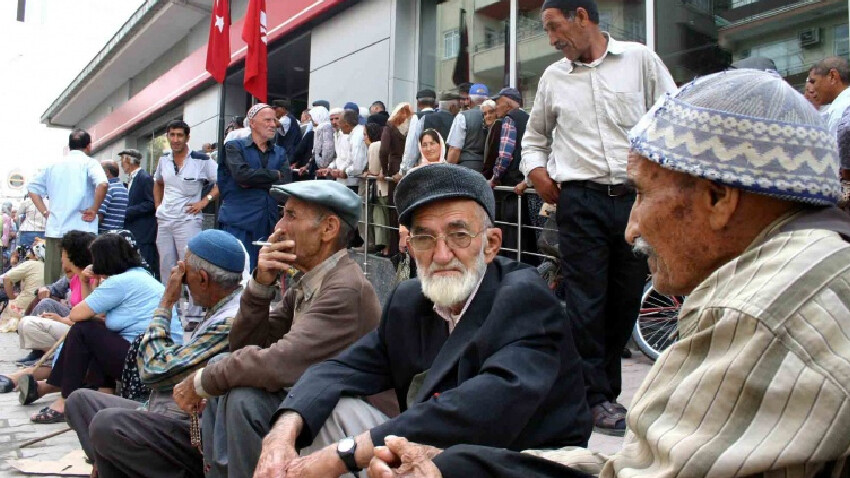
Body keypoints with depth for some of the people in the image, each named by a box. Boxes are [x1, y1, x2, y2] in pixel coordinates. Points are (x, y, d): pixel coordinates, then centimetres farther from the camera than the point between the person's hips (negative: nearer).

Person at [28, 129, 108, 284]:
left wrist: (44, 211, 15)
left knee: (52, 281, 8)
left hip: (54, 230, 5)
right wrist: (93, 210, -10)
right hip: (81, 230, -5)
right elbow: (102, 184, -19)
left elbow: (32, 187, 20)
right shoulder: (89, 163, 0)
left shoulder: (53, 166, 16)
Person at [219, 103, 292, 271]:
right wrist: (275, 174, -3)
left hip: (269, 224, 4)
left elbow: (287, 181, 0)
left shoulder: (279, 153, 17)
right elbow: (241, 174, -13)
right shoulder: (234, 147, 6)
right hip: (239, 223, -4)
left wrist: (253, 180, -8)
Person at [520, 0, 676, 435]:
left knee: (626, 297, 8)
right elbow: (535, 136, 23)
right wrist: (535, 169, 4)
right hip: (581, 199, 0)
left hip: (637, 197, 0)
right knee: (586, 298, -2)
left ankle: (607, 382, 25)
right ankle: (597, 396, 9)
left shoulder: (640, 60, 6)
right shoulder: (553, 77, 12)